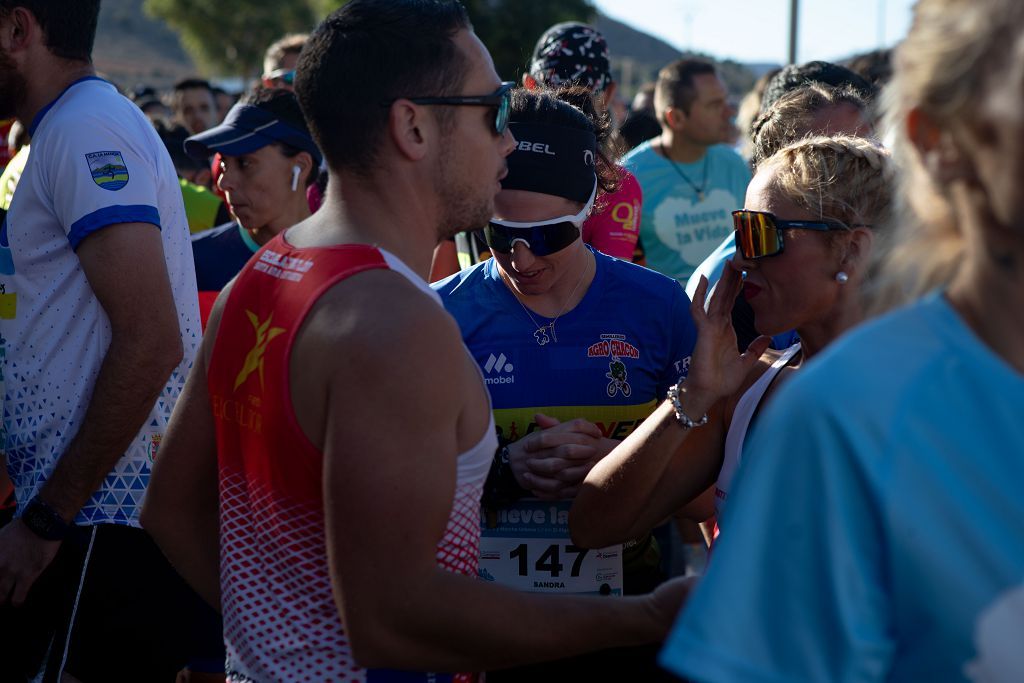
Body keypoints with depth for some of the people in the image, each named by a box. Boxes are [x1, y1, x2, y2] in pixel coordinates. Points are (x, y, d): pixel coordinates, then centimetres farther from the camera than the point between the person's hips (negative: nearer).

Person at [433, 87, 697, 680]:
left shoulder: (657, 306, -3)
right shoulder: (444, 315, -5)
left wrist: (609, 463, -19)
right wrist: (506, 469, -22)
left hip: (626, 589, 1)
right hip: (484, 605, 0)